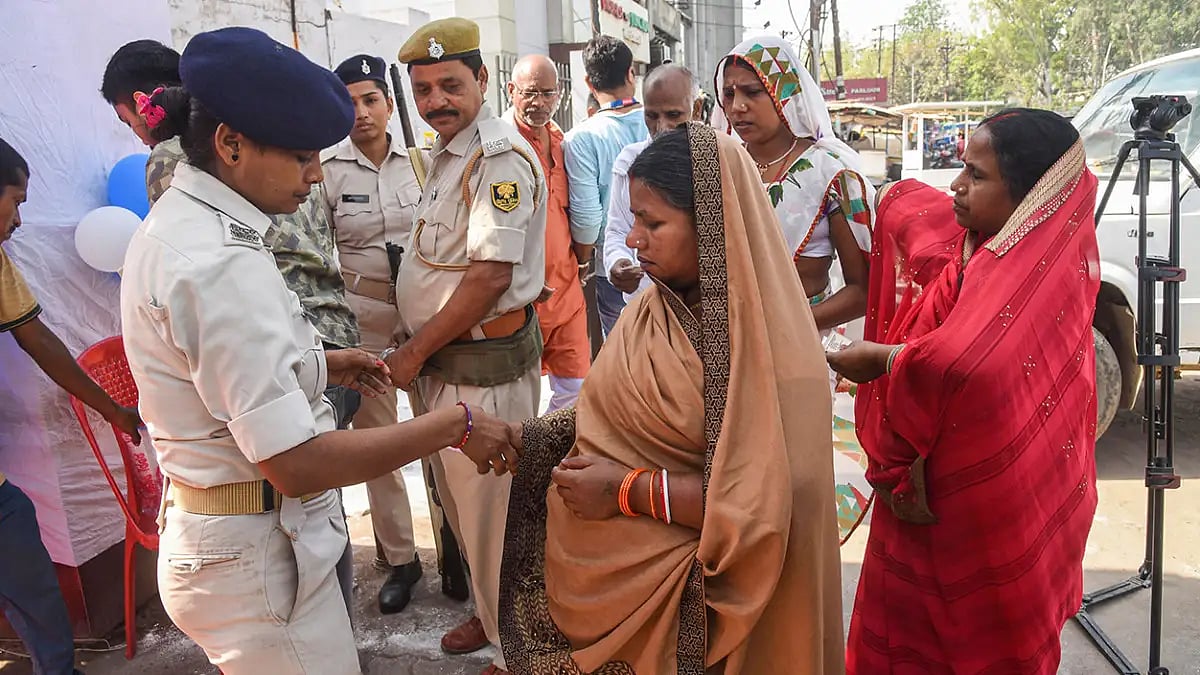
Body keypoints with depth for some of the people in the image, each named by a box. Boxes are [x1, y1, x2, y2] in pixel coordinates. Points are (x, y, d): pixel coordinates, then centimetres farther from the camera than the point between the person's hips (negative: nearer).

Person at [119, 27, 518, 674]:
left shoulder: (173, 219, 4)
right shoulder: (223, 263, -27)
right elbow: (296, 463, -29)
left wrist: (316, 365, 13)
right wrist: (455, 424, -22)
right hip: (255, 555, -10)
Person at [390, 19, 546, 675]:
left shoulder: (502, 157, -18)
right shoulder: (445, 153, 13)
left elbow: (490, 275, -24)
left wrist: (413, 353, -16)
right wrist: (414, 346, 12)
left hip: (485, 367, -9)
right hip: (441, 361, 9)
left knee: (491, 512, 4)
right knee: (459, 500, 21)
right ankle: (490, 613, 43)